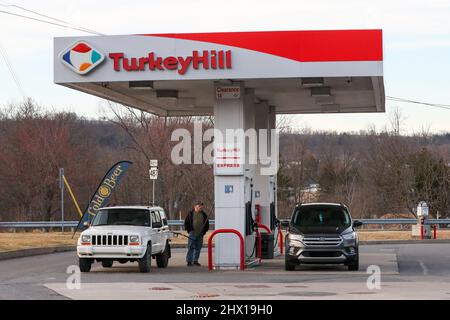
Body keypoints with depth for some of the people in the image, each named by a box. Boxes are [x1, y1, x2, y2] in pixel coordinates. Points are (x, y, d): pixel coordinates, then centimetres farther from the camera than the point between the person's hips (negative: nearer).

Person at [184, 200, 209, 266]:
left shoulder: (204, 215, 11)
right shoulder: (190, 214, 2)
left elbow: (207, 224, 17)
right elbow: (186, 223, 4)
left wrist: (204, 231, 6)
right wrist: (189, 230, -4)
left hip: (200, 234, 4)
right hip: (192, 234, -4)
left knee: (198, 248, 5)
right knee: (191, 247, -7)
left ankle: (195, 261, 12)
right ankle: (189, 261, -4)